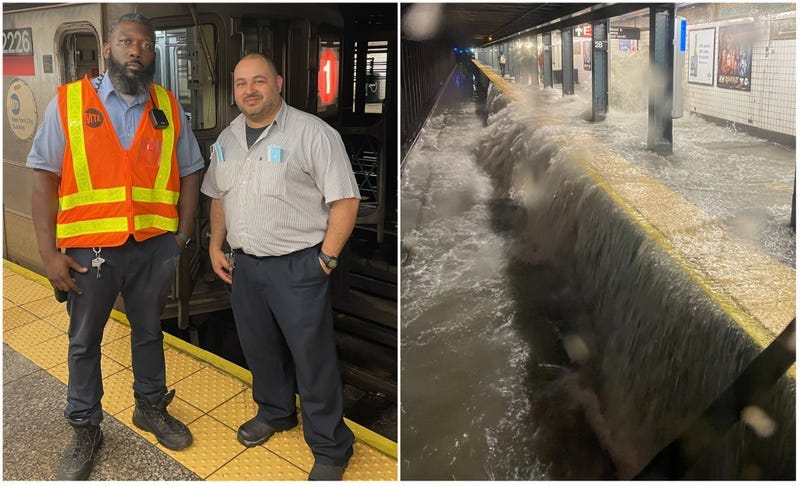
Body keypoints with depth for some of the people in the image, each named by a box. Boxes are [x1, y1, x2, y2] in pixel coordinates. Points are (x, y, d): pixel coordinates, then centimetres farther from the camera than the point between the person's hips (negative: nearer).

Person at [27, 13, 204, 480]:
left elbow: (190, 172, 8)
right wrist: (49, 251, -9)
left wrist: (183, 234, 1)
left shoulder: (169, 108, 3)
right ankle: (85, 429, 31)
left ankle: (152, 407, 39)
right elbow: (45, 177, -5)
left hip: (154, 246, 2)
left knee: (149, 332, 18)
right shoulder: (69, 102, -5)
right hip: (89, 248, -2)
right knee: (84, 341, 13)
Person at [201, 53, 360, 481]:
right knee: (259, 348, 20)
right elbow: (218, 196, 22)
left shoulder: (312, 133, -12)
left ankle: (330, 449, 15)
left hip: (296, 266, -6)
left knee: (313, 359, 0)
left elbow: (345, 200, -12)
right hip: (244, 264, 7)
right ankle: (275, 412, 45)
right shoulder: (227, 139, 10)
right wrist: (215, 244, 12)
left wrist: (326, 257, -14)